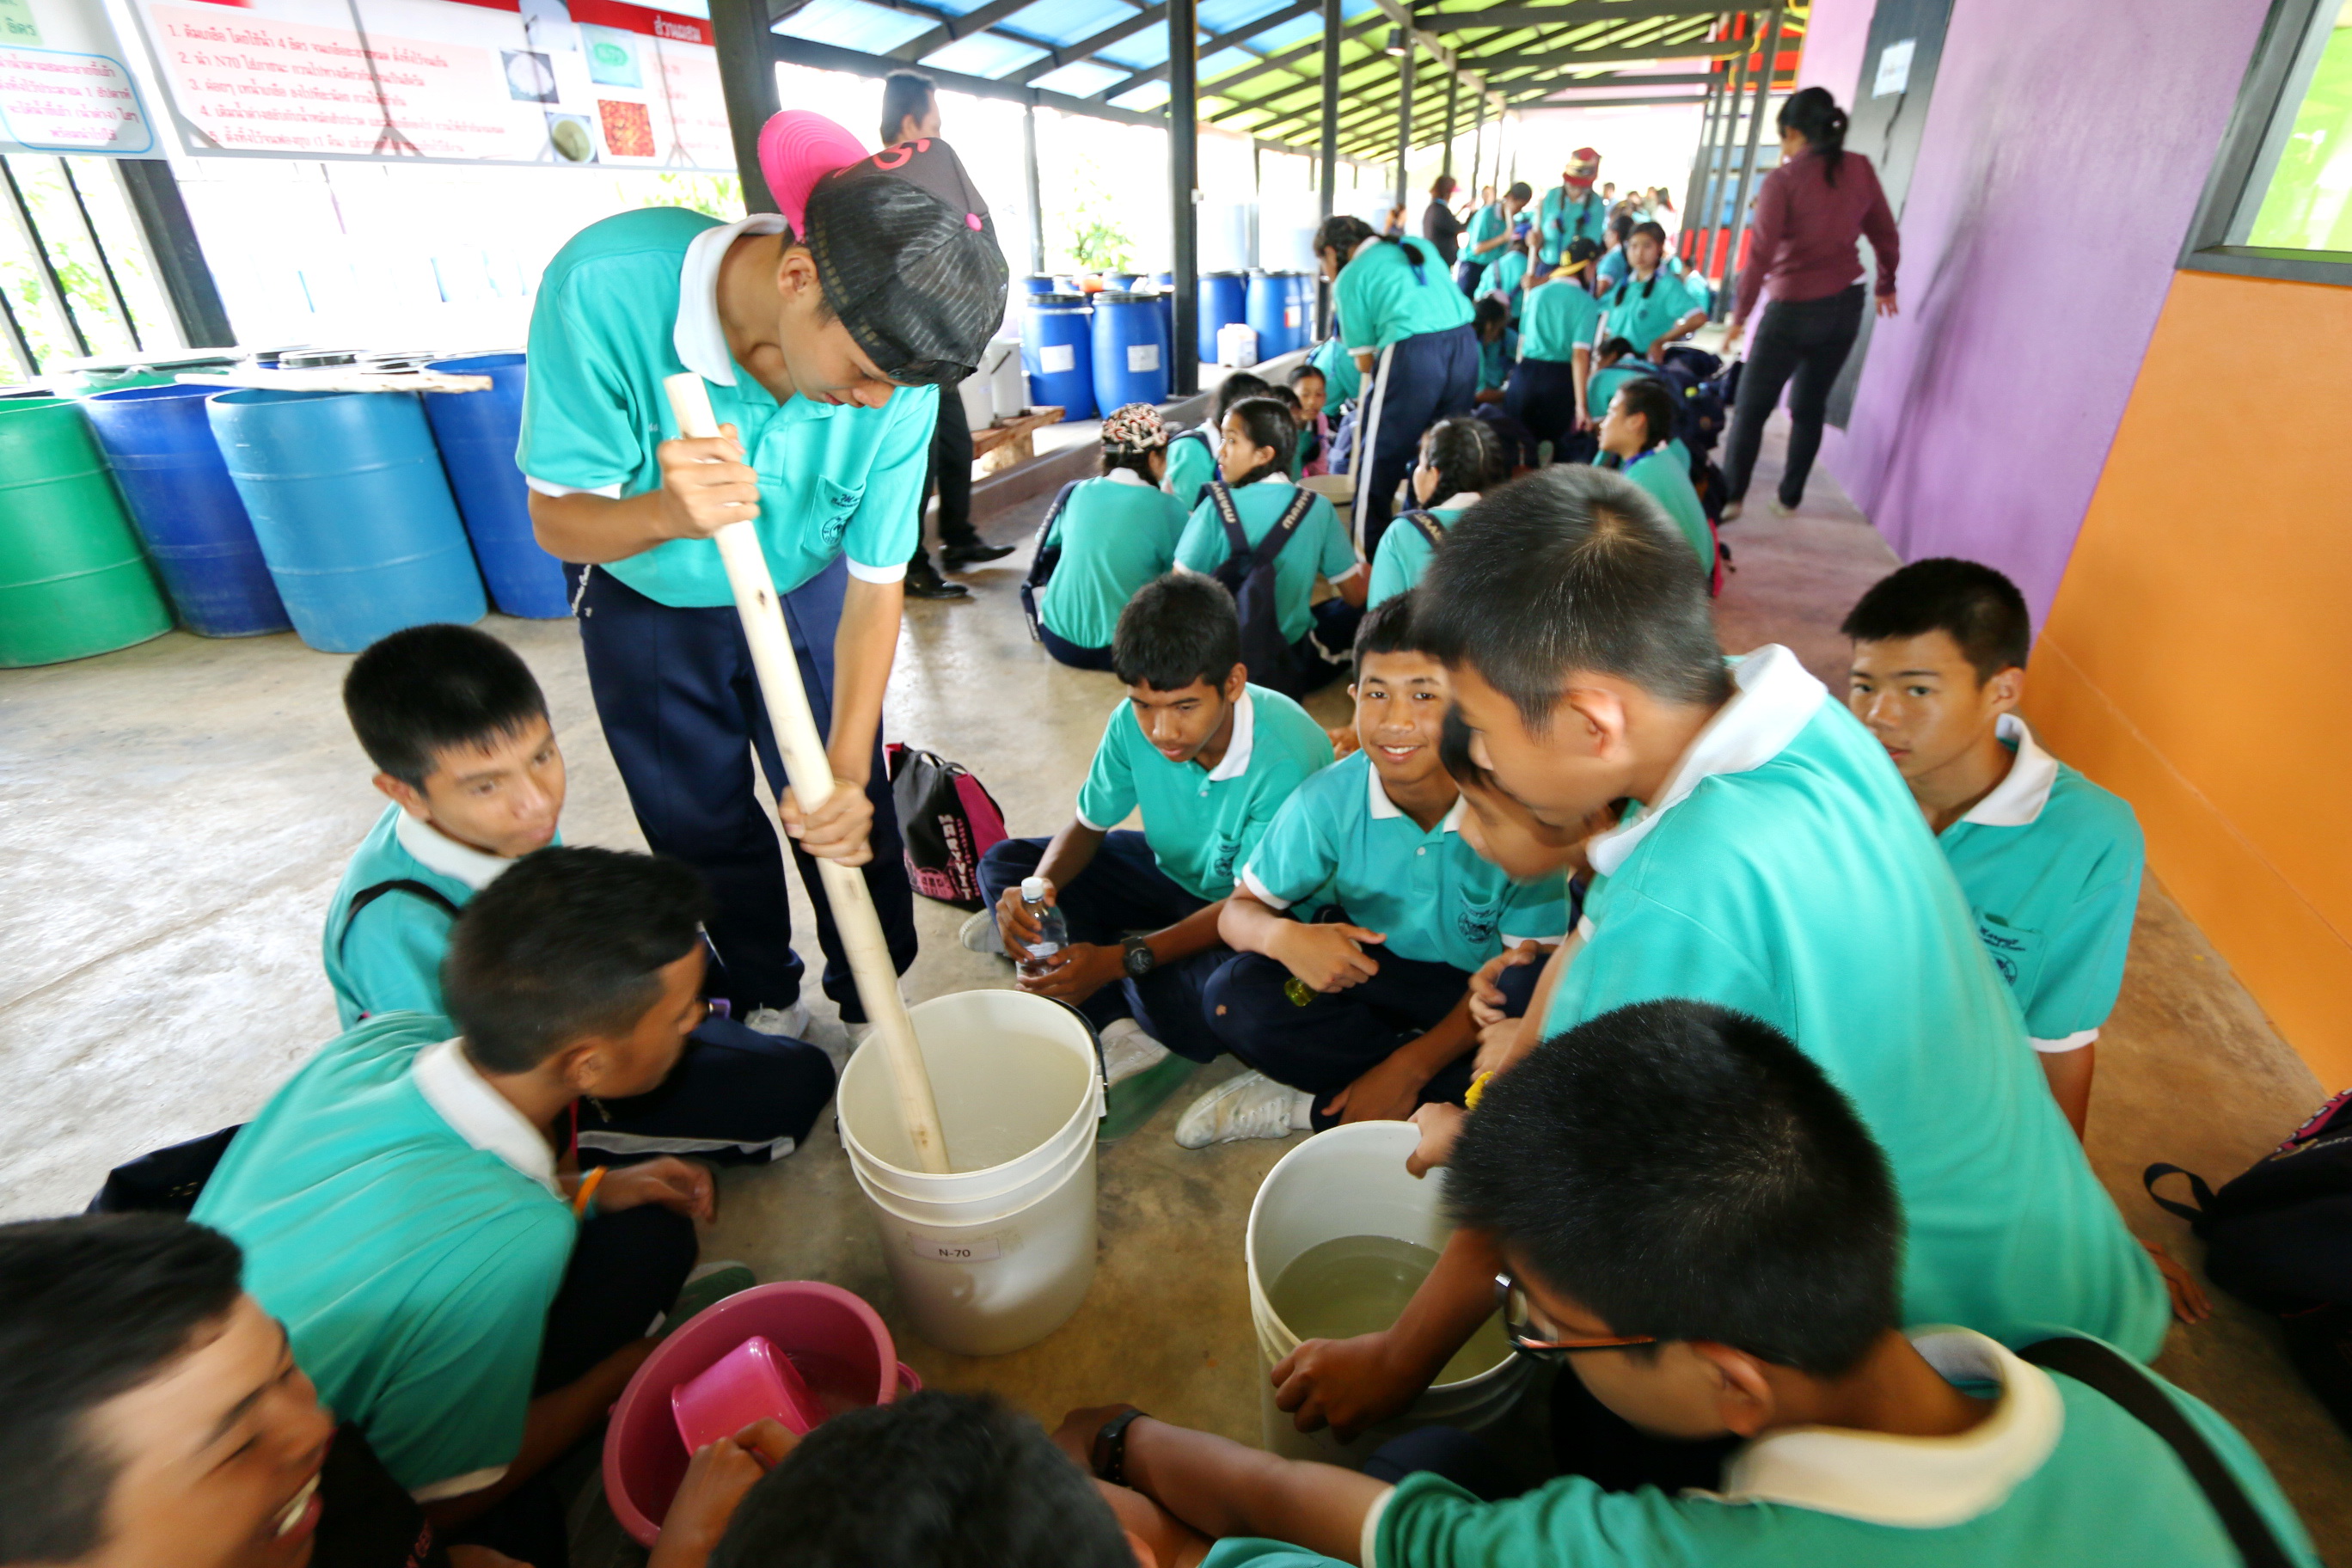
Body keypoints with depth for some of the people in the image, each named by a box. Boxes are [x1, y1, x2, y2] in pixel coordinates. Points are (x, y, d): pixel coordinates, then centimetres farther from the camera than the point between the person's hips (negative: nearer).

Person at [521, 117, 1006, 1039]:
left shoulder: (896, 378, -26)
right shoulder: (606, 285, -31)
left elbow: (875, 586, -20)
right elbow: (557, 518, -23)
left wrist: (848, 768, -28)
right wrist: (668, 514, -47)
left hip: (806, 600, 1)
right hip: (646, 611, 0)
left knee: (847, 822, 4)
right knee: (706, 834, 12)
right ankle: (760, 1001, 37)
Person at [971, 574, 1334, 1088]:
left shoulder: (1286, 760, -34)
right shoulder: (1133, 724, -19)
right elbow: (1088, 825, -3)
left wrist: (1122, 959, -36)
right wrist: (1040, 887, -26)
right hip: (1172, 871, 6)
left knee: (1178, 995, -38)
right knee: (1003, 864, -6)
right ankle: (1118, 1026, -18)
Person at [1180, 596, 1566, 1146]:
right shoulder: (1327, 800, -15)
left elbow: (1527, 974, -16)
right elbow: (1237, 911, -7)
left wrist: (1409, 1068, -23)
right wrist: (1283, 936, -33)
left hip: (1474, 999, -1)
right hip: (1364, 970, 2)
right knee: (1234, 996, -24)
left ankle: (1310, 1105, -16)